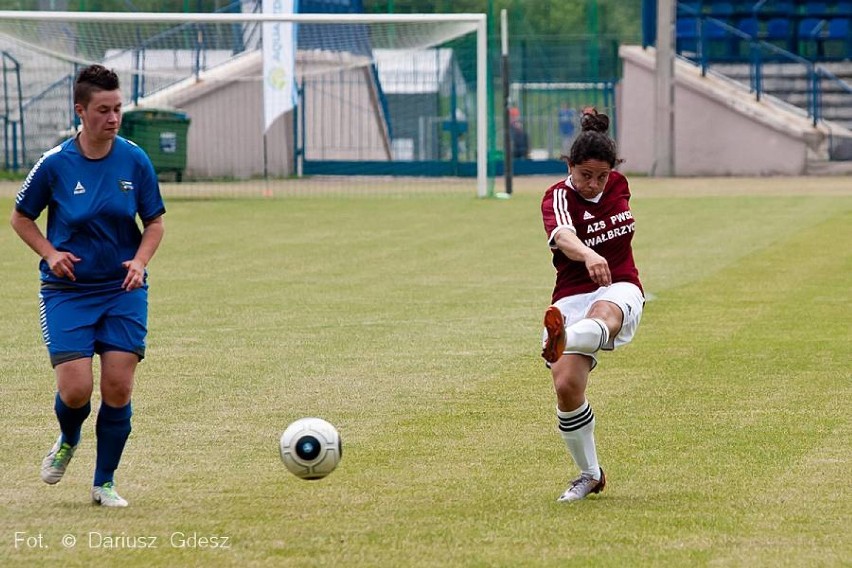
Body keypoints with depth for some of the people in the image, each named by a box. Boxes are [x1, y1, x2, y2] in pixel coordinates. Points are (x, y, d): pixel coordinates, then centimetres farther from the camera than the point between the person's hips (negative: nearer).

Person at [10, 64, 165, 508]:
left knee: (118, 388, -6)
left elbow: (154, 222, 8)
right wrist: (50, 253, -10)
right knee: (75, 390, -12)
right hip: (68, 291, -2)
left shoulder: (135, 160, -3)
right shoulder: (55, 164, -8)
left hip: (123, 290, 2)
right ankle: (68, 441, 25)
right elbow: (21, 218, 6)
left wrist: (140, 261, -11)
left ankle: (104, 483, 13)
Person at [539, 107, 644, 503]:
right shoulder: (559, 197, -10)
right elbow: (563, 236, -34)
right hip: (573, 296, -1)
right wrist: (589, 256, -54)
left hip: (620, 289, 1)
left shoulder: (618, 185, 6)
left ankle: (560, 341, -76)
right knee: (566, 386, -18)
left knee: (605, 316, -39)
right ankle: (589, 475, 3)